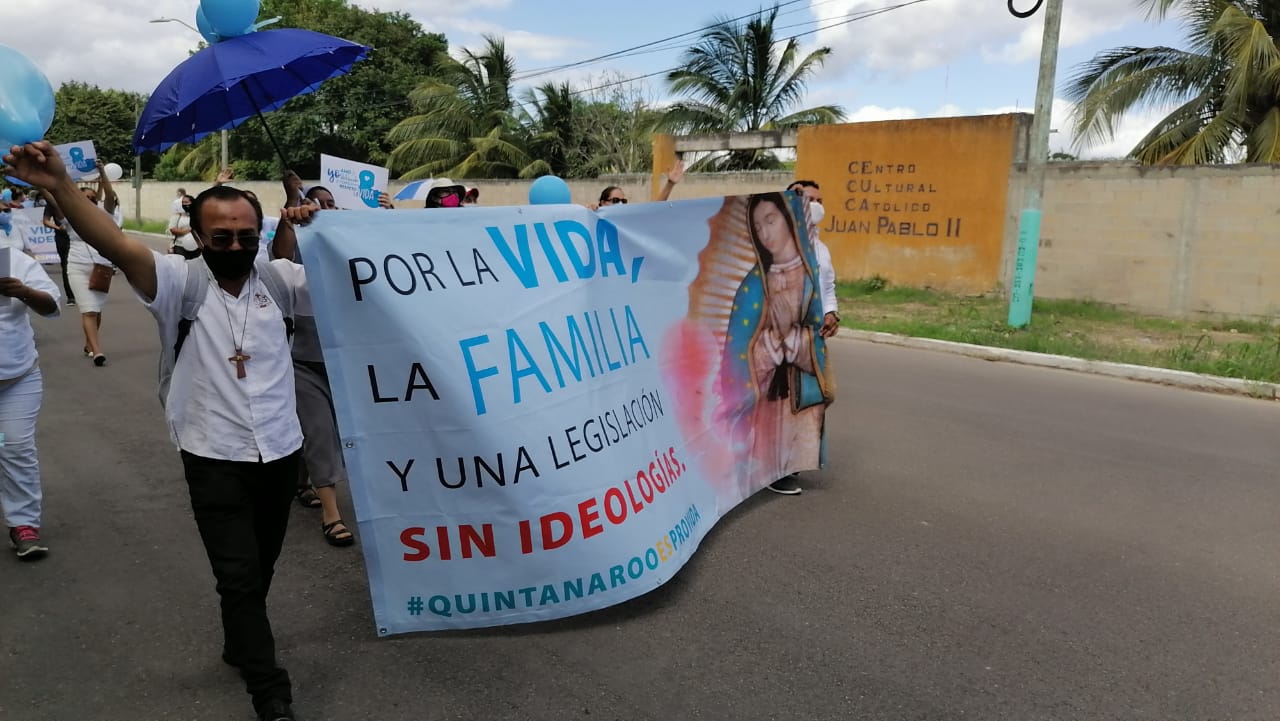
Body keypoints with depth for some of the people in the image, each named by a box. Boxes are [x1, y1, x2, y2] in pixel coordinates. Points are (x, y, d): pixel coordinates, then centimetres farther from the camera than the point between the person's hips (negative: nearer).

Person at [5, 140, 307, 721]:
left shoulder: (279, 279, 0)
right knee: (238, 574, -1)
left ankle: (241, 643, 47)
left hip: (280, 453, 3)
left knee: (260, 567, 20)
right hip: (214, 459, -3)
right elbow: (115, 244, -22)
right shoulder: (178, 281, -7)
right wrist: (60, 186, -36)